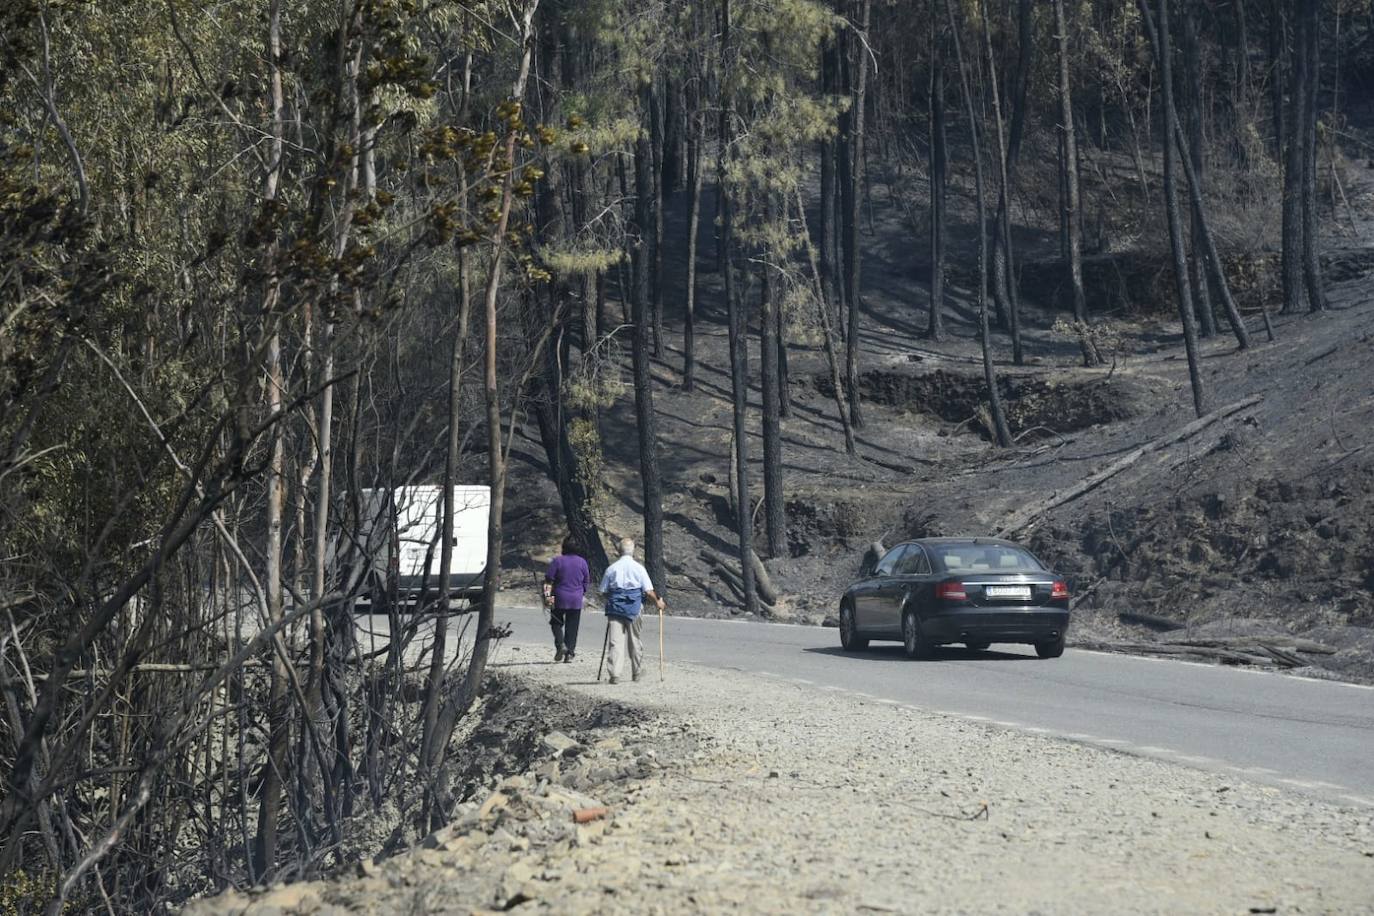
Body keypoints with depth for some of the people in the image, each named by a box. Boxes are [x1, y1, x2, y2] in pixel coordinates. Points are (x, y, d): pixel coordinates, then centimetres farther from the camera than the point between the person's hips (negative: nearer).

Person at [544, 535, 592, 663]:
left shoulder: (557, 561, -6)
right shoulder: (582, 562, 0)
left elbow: (549, 580, -7)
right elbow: (587, 582, 8)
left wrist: (547, 597, -4)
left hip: (559, 599, -2)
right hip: (576, 600, 2)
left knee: (556, 623, 13)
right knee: (572, 627, 7)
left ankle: (560, 644, -10)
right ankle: (570, 653, 4)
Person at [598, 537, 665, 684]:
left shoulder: (612, 569, 2)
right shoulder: (639, 568, -2)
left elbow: (604, 592, 6)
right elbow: (649, 591, -3)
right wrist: (657, 602, 15)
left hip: (615, 608, 0)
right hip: (633, 609, 0)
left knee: (616, 642, -3)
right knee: (635, 641, 14)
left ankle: (614, 674, -13)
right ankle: (637, 672, 26)